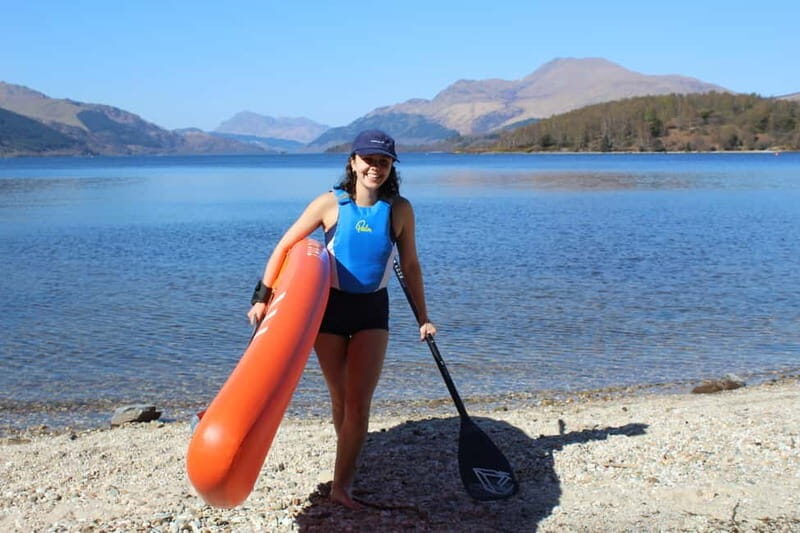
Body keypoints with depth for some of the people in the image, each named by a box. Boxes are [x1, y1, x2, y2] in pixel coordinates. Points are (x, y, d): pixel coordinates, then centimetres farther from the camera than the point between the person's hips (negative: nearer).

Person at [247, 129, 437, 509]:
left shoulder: (399, 210, -5)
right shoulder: (330, 204, -11)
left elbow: (410, 267, 4)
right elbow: (284, 247, -7)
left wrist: (423, 319, 5)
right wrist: (262, 298, -12)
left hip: (373, 310, 1)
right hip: (330, 306, -1)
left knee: (359, 402, -4)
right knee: (340, 399, 11)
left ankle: (342, 485, 5)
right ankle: (348, 465, 32)